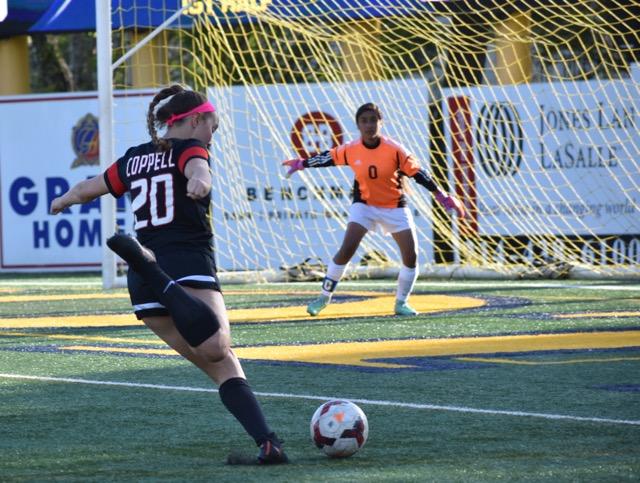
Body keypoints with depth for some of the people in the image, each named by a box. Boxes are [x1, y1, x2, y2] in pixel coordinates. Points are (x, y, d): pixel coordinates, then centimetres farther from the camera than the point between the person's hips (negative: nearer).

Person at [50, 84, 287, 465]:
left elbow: (87, 189, 37)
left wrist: (63, 201, 59)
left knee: (221, 365, 0)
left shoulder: (134, 160, 22)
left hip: (143, 289, 5)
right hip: (190, 267, -5)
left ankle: (268, 444, -16)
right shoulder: (190, 148, 6)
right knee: (218, 350, -25)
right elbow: (197, 167, -19)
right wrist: (200, 180, -42)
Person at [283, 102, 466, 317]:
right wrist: (302, 164, 18)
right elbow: (327, 158, 7)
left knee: (411, 256, -5)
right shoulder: (350, 150, -12)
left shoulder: (394, 150, -18)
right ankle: (324, 297, -3)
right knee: (347, 250, -16)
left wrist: (442, 197, -16)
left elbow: (418, 173, -13)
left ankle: (401, 303, 14)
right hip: (364, 204, 0)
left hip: (394, 207, 0)